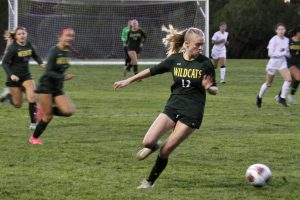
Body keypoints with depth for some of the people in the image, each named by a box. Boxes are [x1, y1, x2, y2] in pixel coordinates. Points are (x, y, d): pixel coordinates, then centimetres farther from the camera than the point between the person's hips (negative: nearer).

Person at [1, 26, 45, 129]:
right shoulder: (13, 48, -16)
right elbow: (4, 63, -14)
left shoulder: (28, 45, -2)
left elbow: (35, 55, 15)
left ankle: (33, 123, -7)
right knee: (17, 104, 2)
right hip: (15, 77, -4)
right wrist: (11, 75, -27)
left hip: (26, 75, 4)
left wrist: (41, 63, -5)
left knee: (32, 97, -16)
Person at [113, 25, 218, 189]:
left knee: (166, 150, -3)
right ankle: (152, 147, 24)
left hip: (192, 113, -3)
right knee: (148, 141, -14)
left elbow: (214, 90, -1)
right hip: (173, 107, 3)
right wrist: (128, 81, 14)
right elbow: (151, 71, 10)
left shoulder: (205, 63, -9)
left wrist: (209, 88, -25)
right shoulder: (174, 59, -3)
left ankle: (150, 181, 19)